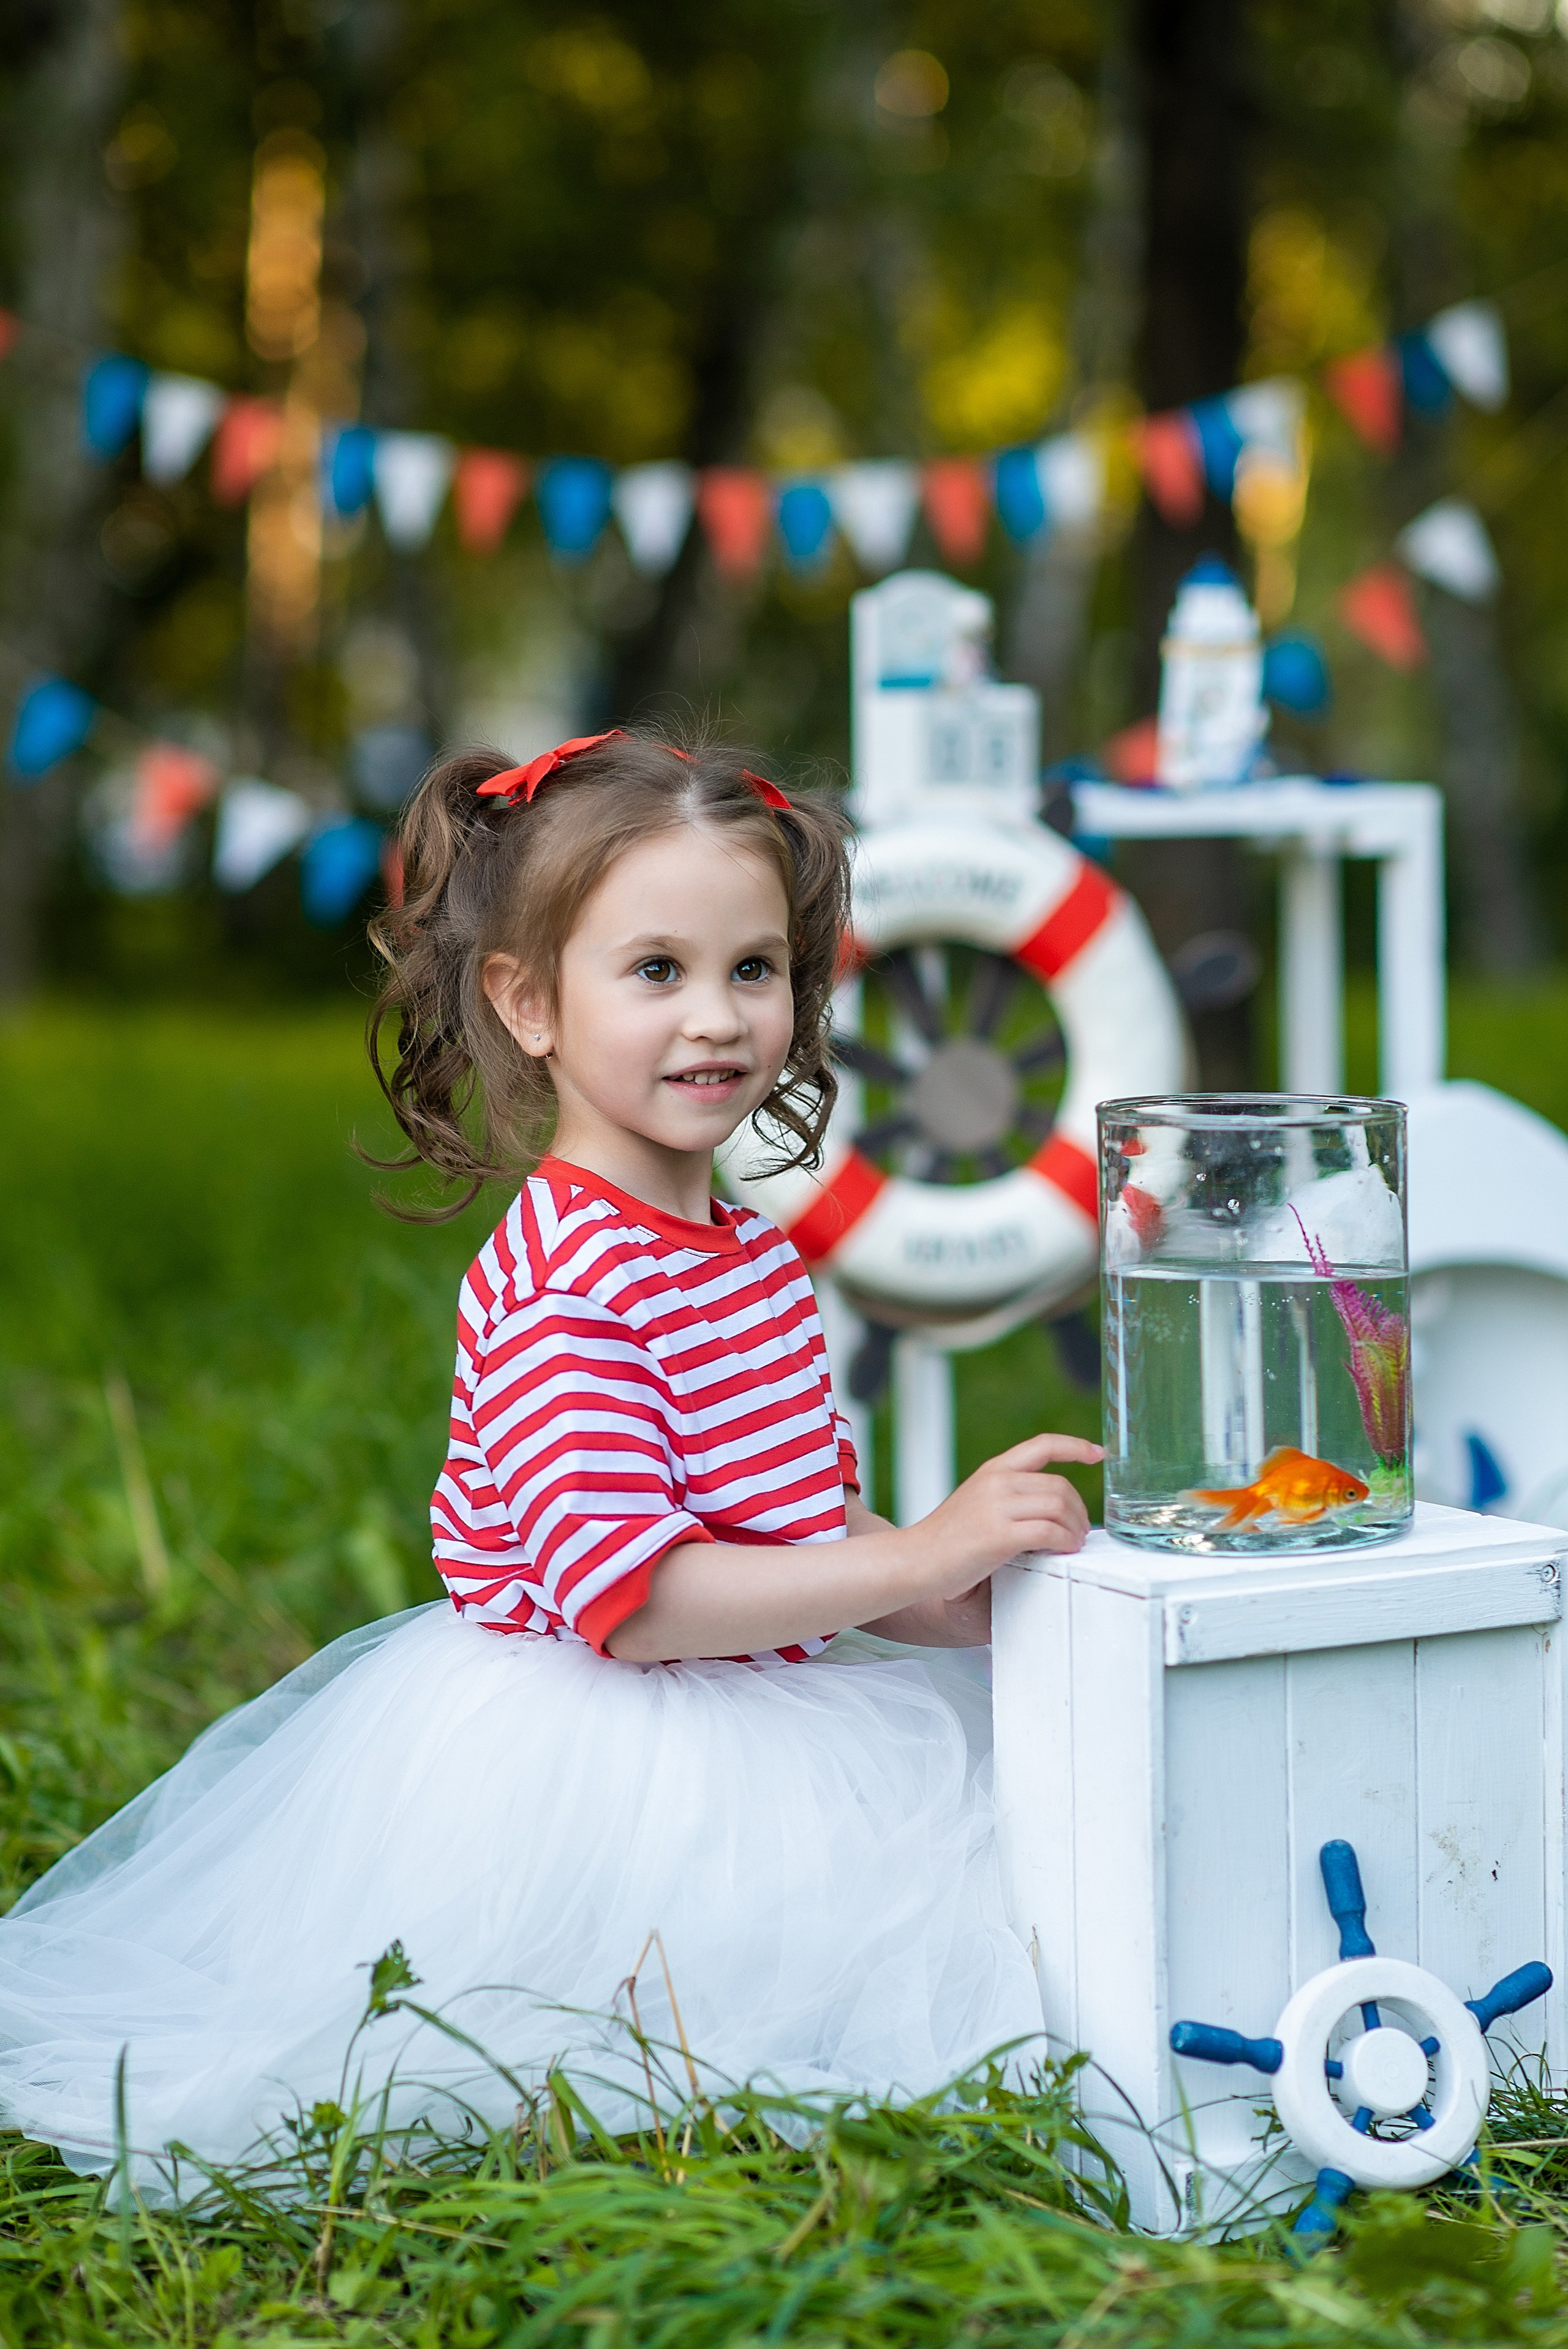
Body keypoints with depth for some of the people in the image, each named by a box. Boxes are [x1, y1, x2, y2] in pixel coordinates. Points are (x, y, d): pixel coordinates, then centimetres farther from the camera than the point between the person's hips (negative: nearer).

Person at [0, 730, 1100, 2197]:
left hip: (742, 1726, 9)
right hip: (577, 1767, -9)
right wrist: (922, 1555, -23)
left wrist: (977, 1600, 2)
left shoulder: (756, 1258, 10)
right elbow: (632, 1601, -27)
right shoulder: (556, 1281, -20)